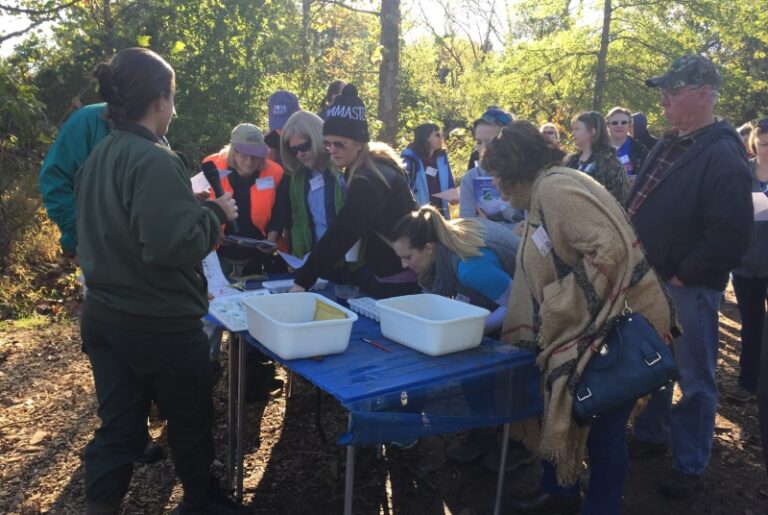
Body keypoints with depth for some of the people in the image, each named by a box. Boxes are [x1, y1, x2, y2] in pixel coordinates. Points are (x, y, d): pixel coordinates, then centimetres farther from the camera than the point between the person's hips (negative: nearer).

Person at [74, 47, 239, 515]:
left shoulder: (98, 157, 8)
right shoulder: (154, 160, -21)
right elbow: (171, 246, -28)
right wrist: (215, 214, -13)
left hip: (103, 315, 8)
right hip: (160, 322, -8)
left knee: (118, 423, 16)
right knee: (191, 420, 14)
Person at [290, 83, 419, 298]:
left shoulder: (368, 180, -25)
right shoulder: (376, 163, 3)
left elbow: (340, 234, -29)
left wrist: (303, 281, -27)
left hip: (400, 281, -9)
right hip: (386, 272, 9)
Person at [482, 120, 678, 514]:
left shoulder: (555, 188, -20)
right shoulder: (540, 194, 12)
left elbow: (612, 248, -29)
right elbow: (544, 271, 19)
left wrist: (560, 305, -23)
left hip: (620, 326, -10)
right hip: (583, 325, 10)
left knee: (601, 428, 4)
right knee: (562, 412, 18)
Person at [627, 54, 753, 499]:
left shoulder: (723, 155, -17)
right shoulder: (669, 146, 10)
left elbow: (732, 235, -23)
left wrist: (685, 276, -17)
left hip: (689, 288, -8)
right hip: (651, 279, 8)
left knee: (695, 379, 6)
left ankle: (691, 466, 21)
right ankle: (652, 434, 40)